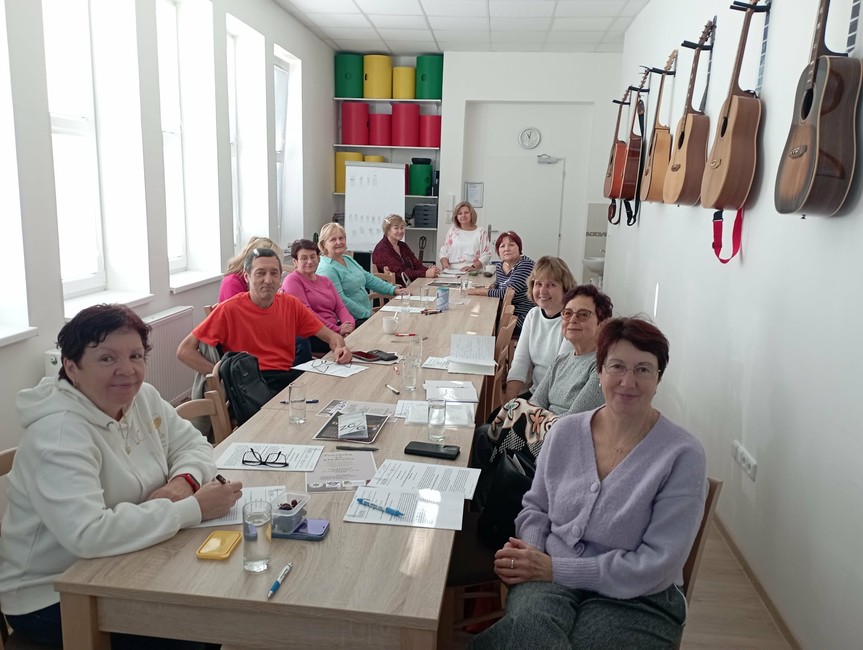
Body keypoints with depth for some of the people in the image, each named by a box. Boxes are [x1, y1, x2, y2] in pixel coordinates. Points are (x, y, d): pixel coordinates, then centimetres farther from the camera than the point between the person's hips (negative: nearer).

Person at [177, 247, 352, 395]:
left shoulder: (291, 304, 11)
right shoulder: (229, 309, -2)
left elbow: (330, 335, 16)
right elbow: (184, 350, -2)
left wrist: (339, 348, -8)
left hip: (288, 376, 5)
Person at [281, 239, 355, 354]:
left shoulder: (325, 280, 24)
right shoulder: (292, 280, -1)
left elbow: (340, 306, 14)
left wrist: (349, 324, -10)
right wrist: (338, 330, -16)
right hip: (311, 336, -8)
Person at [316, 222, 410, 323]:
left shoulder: (348, 259, 15)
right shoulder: (326, 269, -13)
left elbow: (369, 279, 19)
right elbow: (341, 300, -20)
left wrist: (394, 289, 10)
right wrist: (367, 315, -19)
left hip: (368, 315, 9)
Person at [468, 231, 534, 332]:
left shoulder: (526, 264, -16)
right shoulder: (499, 265, 7)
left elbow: (507, 292, -22)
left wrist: (478, 291, -13)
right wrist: (491, 287, 4)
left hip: (522, 316, -7)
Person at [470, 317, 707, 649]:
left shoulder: (683, 456, -11)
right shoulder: (564, 431, 2)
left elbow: (656, 565, -13)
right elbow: (536, 507, 13)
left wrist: (555, 569, -16)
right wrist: (531, 553, -9)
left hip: (637, 598, -2)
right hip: (549, 577, 3)